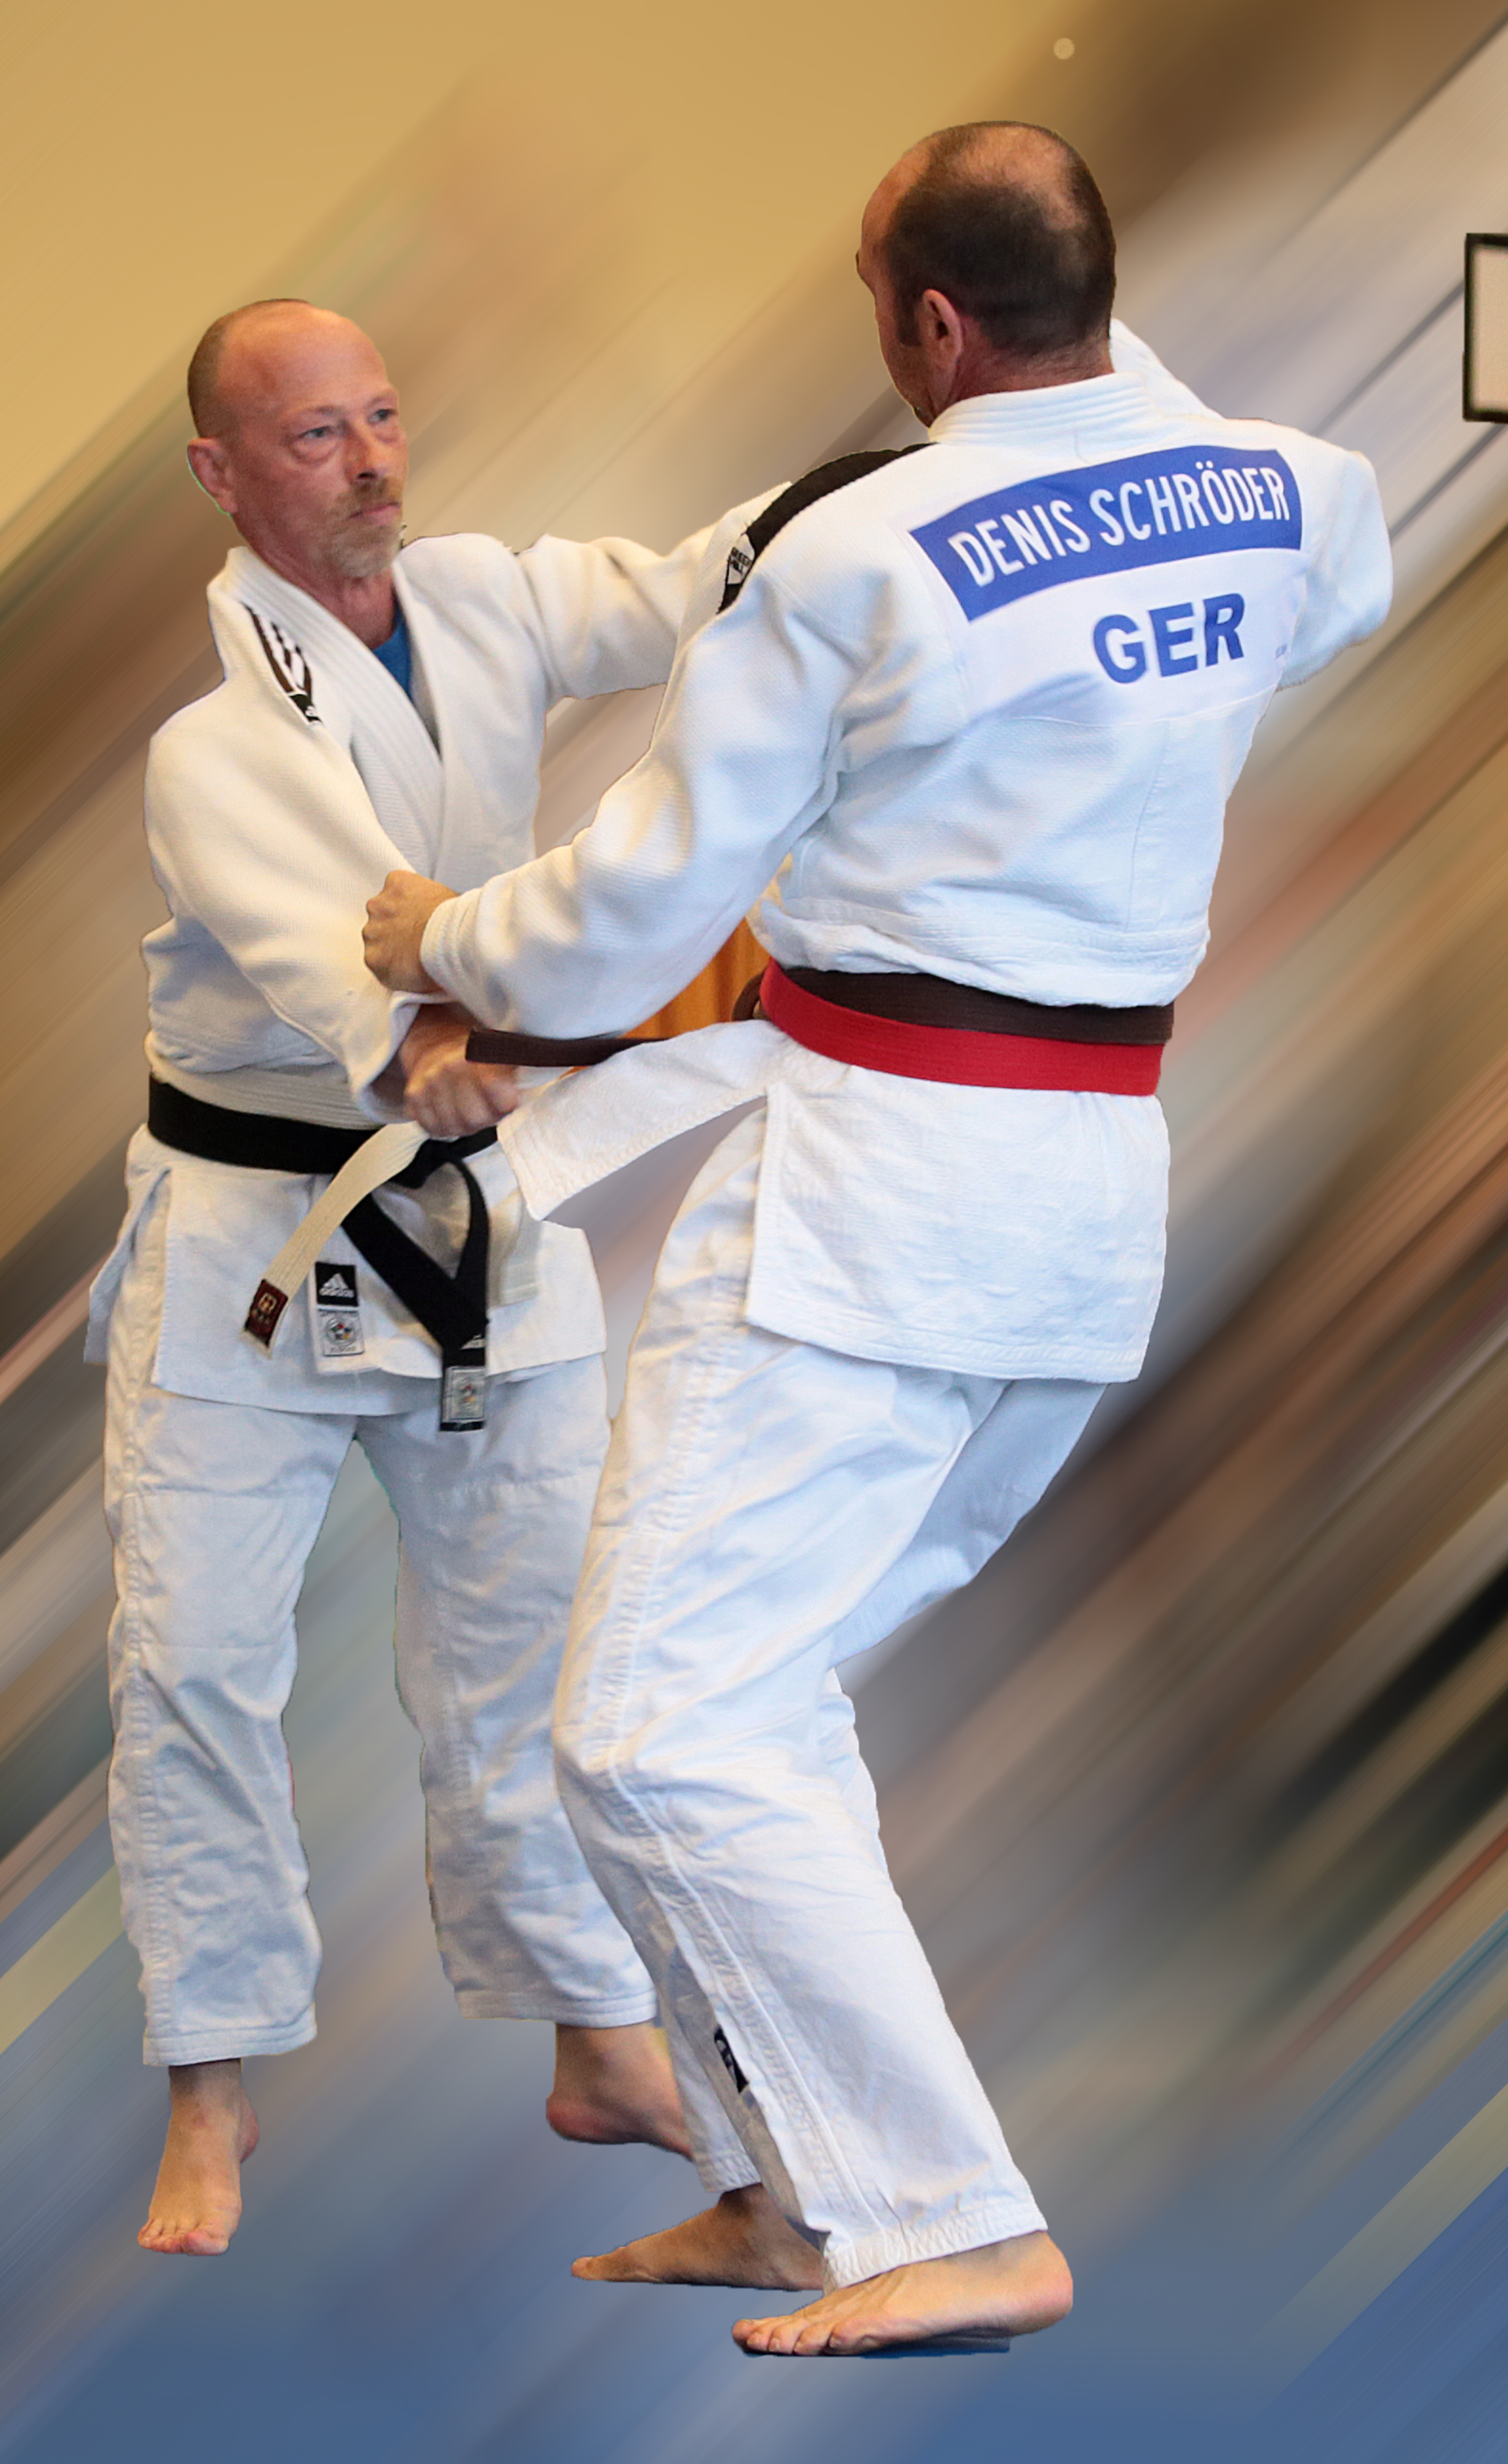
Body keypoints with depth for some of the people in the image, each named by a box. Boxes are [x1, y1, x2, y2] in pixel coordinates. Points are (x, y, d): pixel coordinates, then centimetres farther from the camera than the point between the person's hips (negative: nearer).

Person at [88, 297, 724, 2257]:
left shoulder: (489, 603, 3)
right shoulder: (189, 683, -14)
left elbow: (691, 602, -12)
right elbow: (284, 902, -32)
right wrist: (405, 1039, -51)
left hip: (484, 1213, 4)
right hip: (247, 1228, -4)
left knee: (533, 1649, 10)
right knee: (196, 1654, -4)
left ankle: (604, 2048, 25)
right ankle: (214, 2103, 10)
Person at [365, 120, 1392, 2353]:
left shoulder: (844, 560, -15)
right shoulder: (1291, 504, 1)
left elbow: (645, 909, -5)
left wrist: (449, 944, 15)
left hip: (867, 1186, -8)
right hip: (1100, 1185, 8)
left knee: (664, 1726, -5)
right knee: (766, 1677, 21)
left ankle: (959, 2231, -10)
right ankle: (794, 2188, 24)